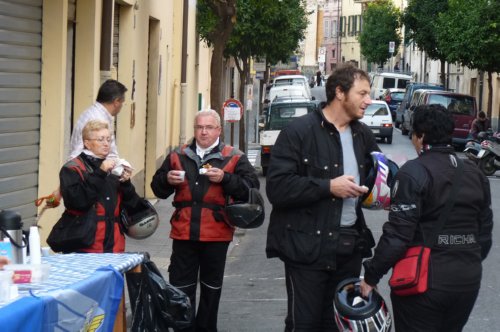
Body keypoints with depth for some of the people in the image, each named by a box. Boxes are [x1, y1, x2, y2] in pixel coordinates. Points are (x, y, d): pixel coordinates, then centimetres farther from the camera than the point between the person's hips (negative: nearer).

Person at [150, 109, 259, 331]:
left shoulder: (234, 158, 0)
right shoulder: (178, 156, 9)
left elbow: (251, 187, -10)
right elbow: (158, 188, 15)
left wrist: (225, 178, -21)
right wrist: (167, 179, -7)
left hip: (216, 235, -2)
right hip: (183, 233, 2)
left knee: (211, 288, 11)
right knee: (181, 288, 5)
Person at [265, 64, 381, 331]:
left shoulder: (363, 135, 10)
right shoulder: (300, 132, -10)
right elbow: (277, 187, -17)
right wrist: (328, 186, -20)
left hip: (348, 248, 6)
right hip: (307, 247, -6)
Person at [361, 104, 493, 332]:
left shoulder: (415, 172, -12)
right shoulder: (475, 173, 8)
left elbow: (398, 234, -17)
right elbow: (485, 231, 12)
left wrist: (371, 276, -11)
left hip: (424, 280, -6)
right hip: (468, 281, 6)